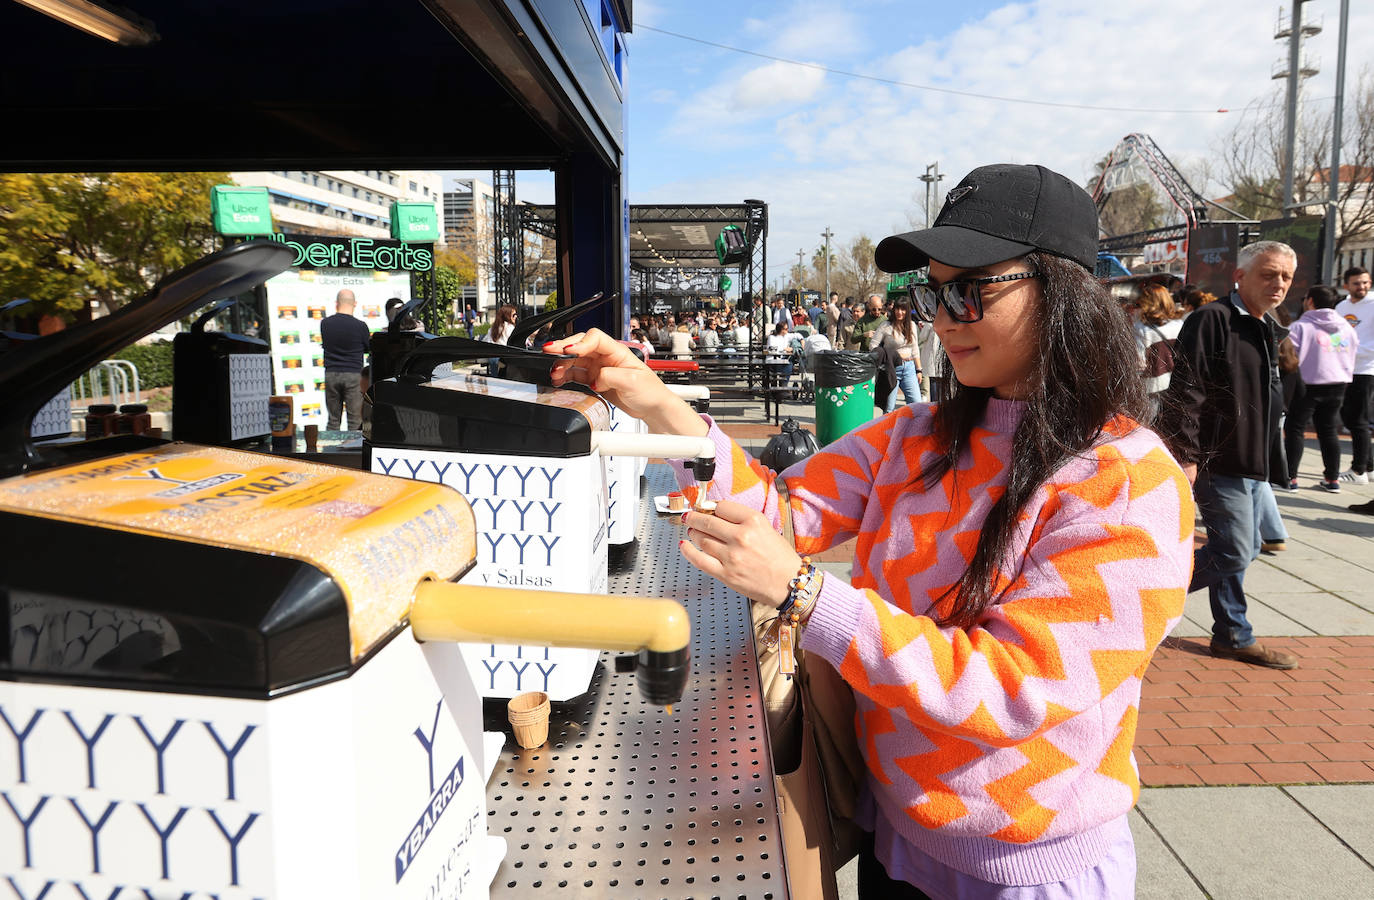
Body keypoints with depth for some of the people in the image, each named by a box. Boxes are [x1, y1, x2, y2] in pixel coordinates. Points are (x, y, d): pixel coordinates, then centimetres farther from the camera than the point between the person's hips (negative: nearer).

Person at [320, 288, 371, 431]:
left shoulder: (325, 323, 0)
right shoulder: (360, 326, -9)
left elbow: (324, 345, 13)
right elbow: (368, 348, 5)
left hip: (331, 374, 3)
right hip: (353, 375, -3)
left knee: (333, 421, 10)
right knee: (355, 421, 2)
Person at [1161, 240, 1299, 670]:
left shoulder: (1270, 330, 16)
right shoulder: (1212, 320, -13)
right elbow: (1185, 392, -19)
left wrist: (1268, 453, 22)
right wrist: (1186, 455, -23)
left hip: (1252, 462, 9)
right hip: (1218, 460, -9)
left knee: (1241, 550, 14)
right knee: (1234, 553, -9)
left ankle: (1232, 637, 25)